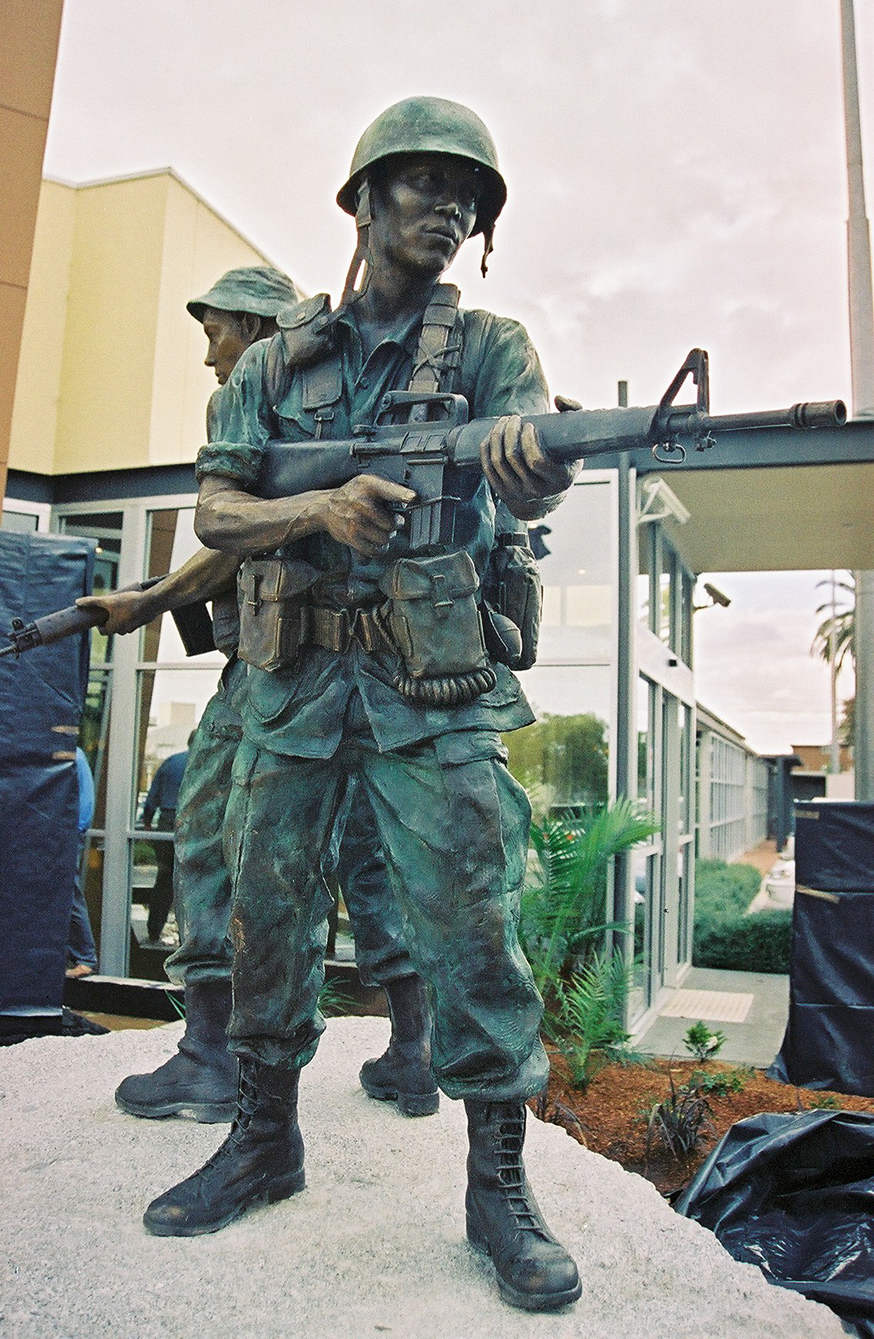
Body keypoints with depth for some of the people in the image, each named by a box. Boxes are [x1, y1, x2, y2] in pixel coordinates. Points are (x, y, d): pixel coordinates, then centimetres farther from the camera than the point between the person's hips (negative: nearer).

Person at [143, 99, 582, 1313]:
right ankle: (265, 1140, 29)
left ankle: (500, 1185, 12)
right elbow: (216, 511, 3)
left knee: (472, 919, -5)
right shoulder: (276, 361, 11)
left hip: (435, 687, -2)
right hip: (292, 677, 3)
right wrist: (322, 508, -17)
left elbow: (527, 484, -15)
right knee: (266, 907, 9)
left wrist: (539, 465, -40)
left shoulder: (489, 345, 5)